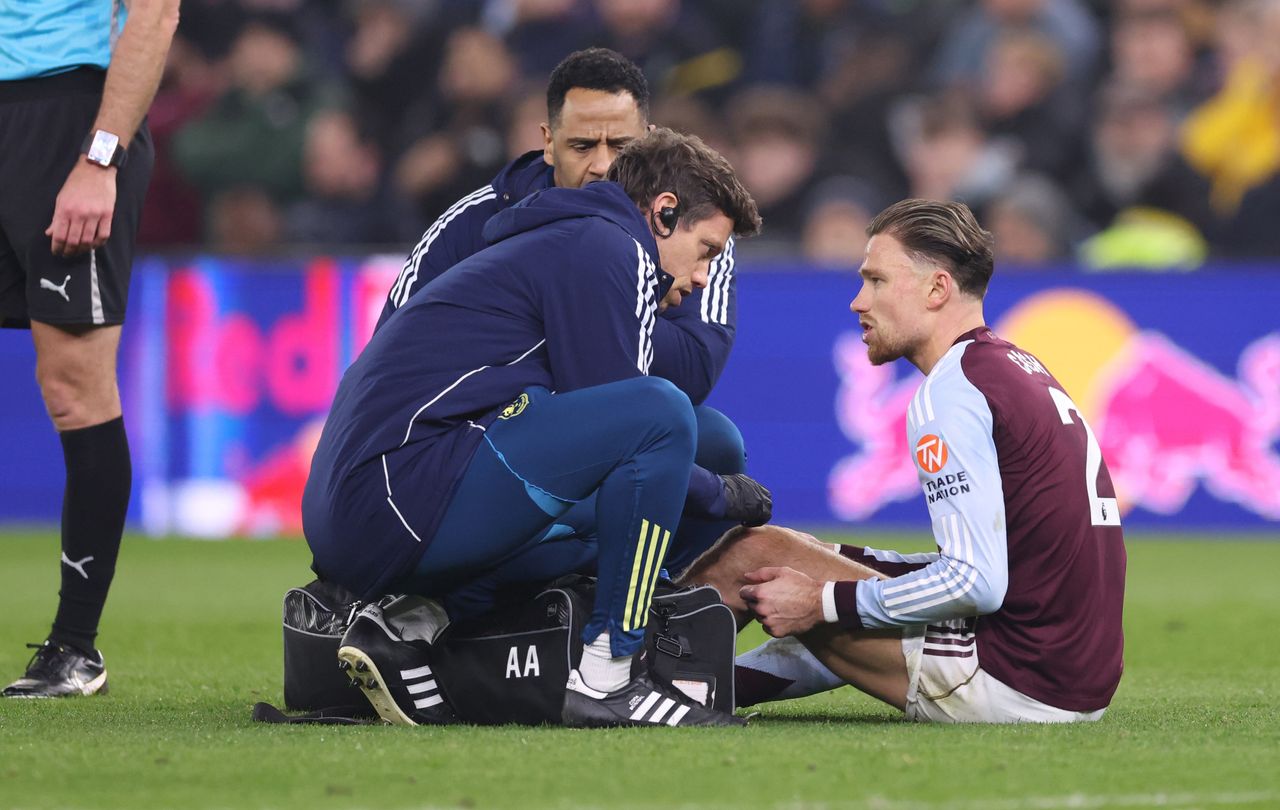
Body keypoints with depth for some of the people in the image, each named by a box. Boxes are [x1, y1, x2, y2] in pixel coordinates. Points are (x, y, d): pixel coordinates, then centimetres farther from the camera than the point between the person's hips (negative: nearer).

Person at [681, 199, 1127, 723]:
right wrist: (842, 563, 19)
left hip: (1009, 687, -9)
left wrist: (823, 601, -10)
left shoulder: (950, 390, -12)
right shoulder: (1027, 371, 18)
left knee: (751, 553, 2)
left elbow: (975, 583, -20)